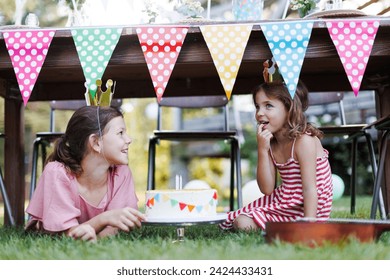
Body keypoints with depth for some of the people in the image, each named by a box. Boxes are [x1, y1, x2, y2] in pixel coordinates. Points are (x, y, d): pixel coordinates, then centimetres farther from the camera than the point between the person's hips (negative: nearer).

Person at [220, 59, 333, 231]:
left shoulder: (304, 141, -19)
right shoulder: (271, 143, 3)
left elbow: (310, 188, -23)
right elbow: (266, 189, -3)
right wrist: (262, 151, -13)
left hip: (306, 207, -8)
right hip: (283, 200, 8)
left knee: (245, 224, -20)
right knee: (239, 220, 1)